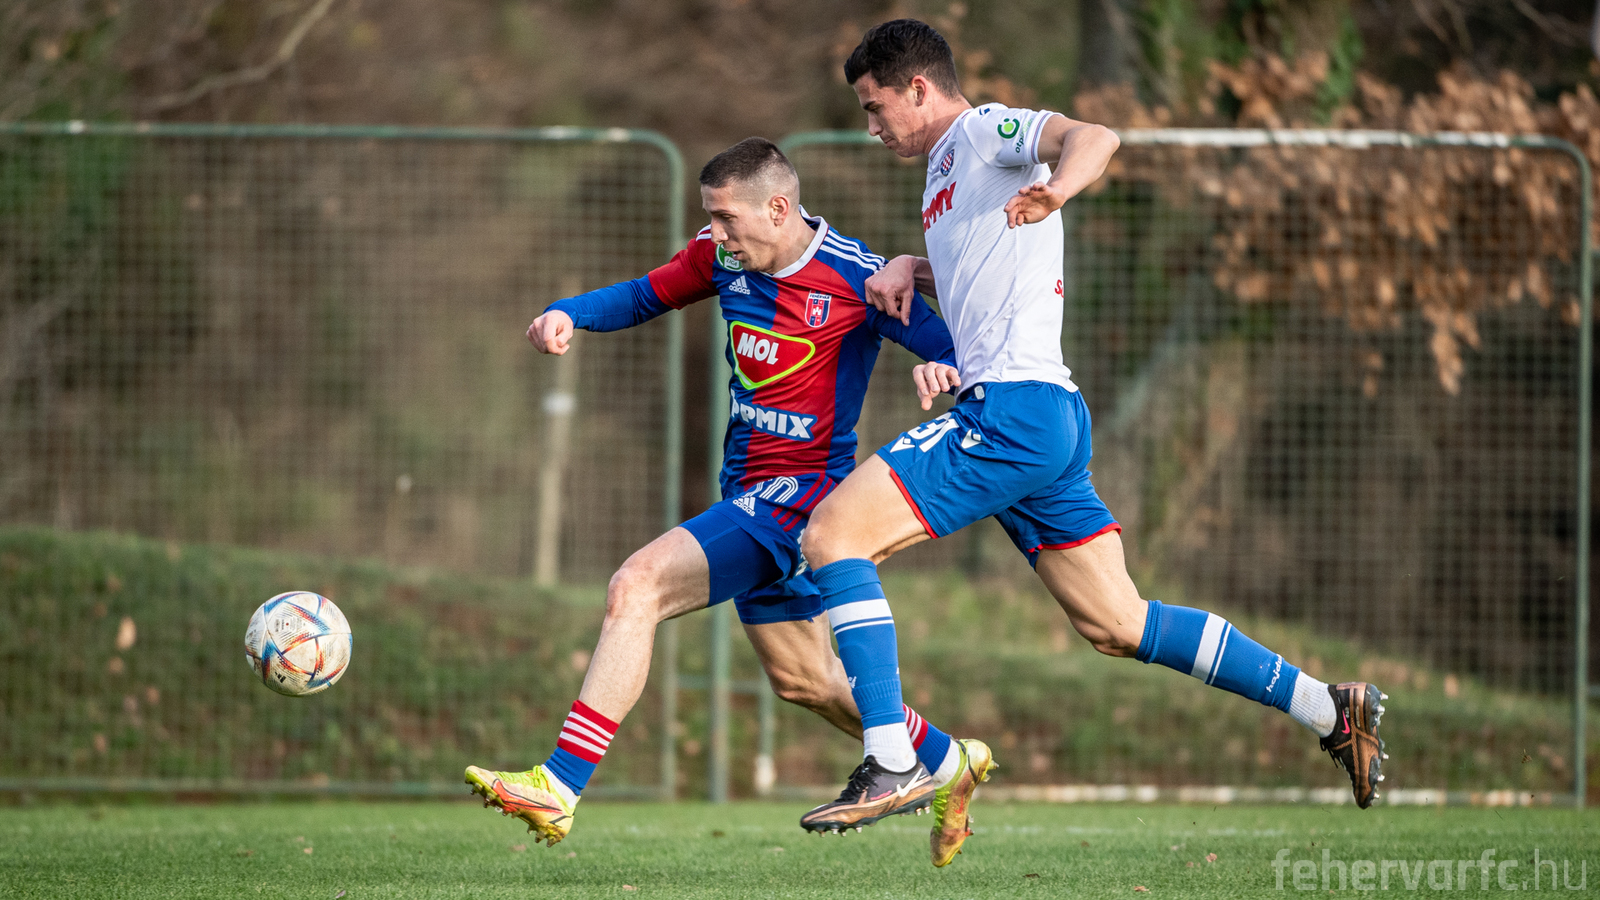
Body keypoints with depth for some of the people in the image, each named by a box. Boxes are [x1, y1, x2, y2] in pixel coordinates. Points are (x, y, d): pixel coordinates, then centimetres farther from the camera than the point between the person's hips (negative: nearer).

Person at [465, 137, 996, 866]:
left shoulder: (856, 279, -16)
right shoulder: (723, 258, 2)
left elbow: (953, 353, -9)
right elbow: (645, 295, 15)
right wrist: (566, 313, -5)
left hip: (800, 488, -9)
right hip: (749, 495, 9)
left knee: (638, 586, -23)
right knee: (801, 678, 20)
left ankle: (558, 788, -28)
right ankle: (944, 762, 42)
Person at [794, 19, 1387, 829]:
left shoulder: (983, 131, -2)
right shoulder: (945, 170, 26)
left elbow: (1091, 137, -23)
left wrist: (1055, 190, -45)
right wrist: (908, 269, 22)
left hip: (1015, 407, -10)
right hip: (1052, 426, 10)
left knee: (832, 535, -13)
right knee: (1118, 627, 12)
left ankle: (889, 761, -20)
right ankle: (1328, 709, 13)